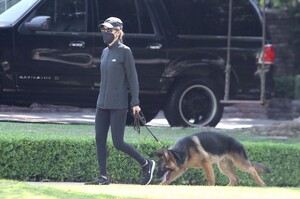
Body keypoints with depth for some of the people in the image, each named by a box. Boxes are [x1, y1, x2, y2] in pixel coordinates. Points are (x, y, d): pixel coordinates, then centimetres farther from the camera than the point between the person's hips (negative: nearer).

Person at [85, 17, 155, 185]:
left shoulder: (124, 51, -8)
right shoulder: (105, 52, 13)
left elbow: (132, 77, -9)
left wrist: (135, 102, -14)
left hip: (118, 105, -7)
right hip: (103, 103, 8)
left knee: (118, 143, -8)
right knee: (100, 140, 1)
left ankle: (146, 164, 9)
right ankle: (103, 177, 5)